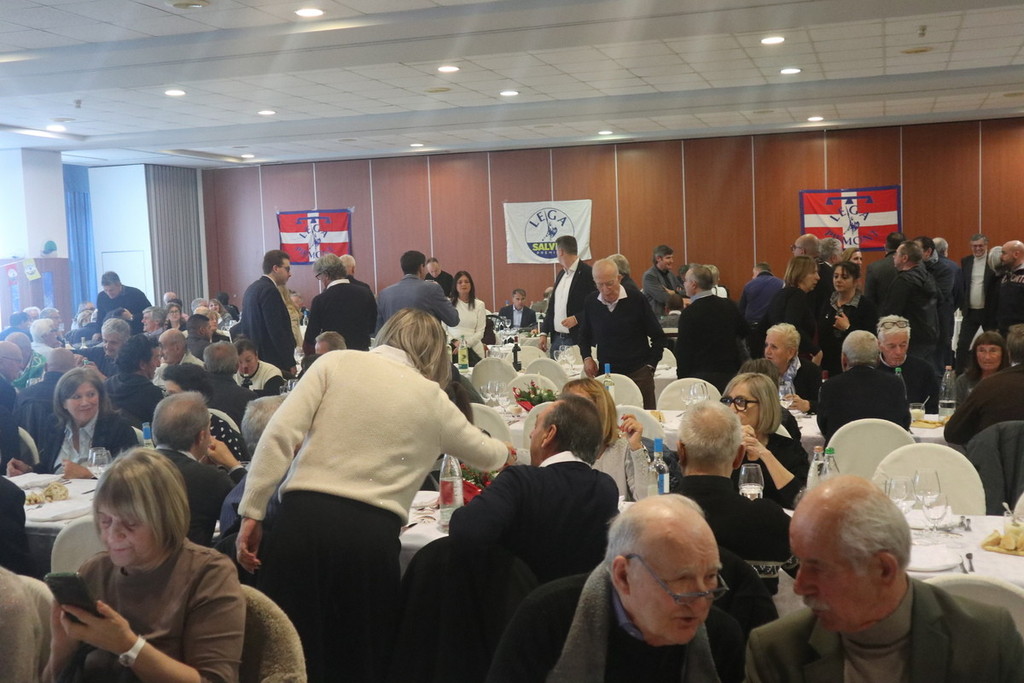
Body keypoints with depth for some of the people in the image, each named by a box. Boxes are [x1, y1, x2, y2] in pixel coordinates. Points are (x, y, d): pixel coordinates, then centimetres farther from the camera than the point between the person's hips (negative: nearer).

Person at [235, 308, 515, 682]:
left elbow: (280, 433, -1)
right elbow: (485, 453, 33)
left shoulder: (337, 362, 10)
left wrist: (252, 511, 1)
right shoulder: (433, 398, 15)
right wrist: (506, 454, 56)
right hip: (372, 534, 0)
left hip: (303, 517, 0)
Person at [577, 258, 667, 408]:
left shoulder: (636, 299, -6)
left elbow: (658, 337, 1)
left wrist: (650, 365, -4)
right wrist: (587, 358, 4)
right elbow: (583, 335, 19)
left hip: (638, 373, -2)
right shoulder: (591, 302, 2)